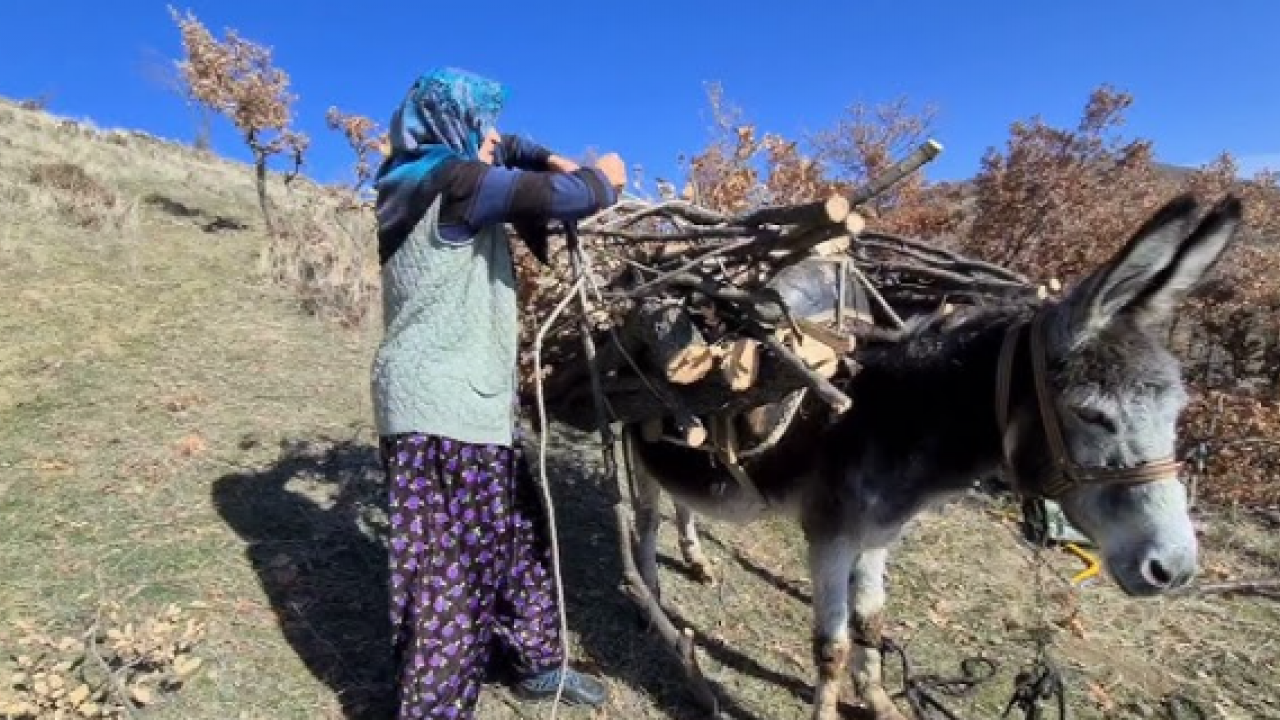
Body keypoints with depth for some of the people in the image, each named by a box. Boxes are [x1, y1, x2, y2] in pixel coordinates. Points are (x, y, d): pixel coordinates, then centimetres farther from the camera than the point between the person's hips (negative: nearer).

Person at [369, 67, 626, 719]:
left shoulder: (427, 178, 17)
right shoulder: (452, 183, -13)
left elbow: (501, 150, 32)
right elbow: (558, 198, -21)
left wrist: (554, 160, 14)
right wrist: (603, 178, 0)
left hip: (468, 400, 10)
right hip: (441, 406, -10)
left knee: (518, 536, 18)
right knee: (453, 564, -5)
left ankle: (536, 663, 34)